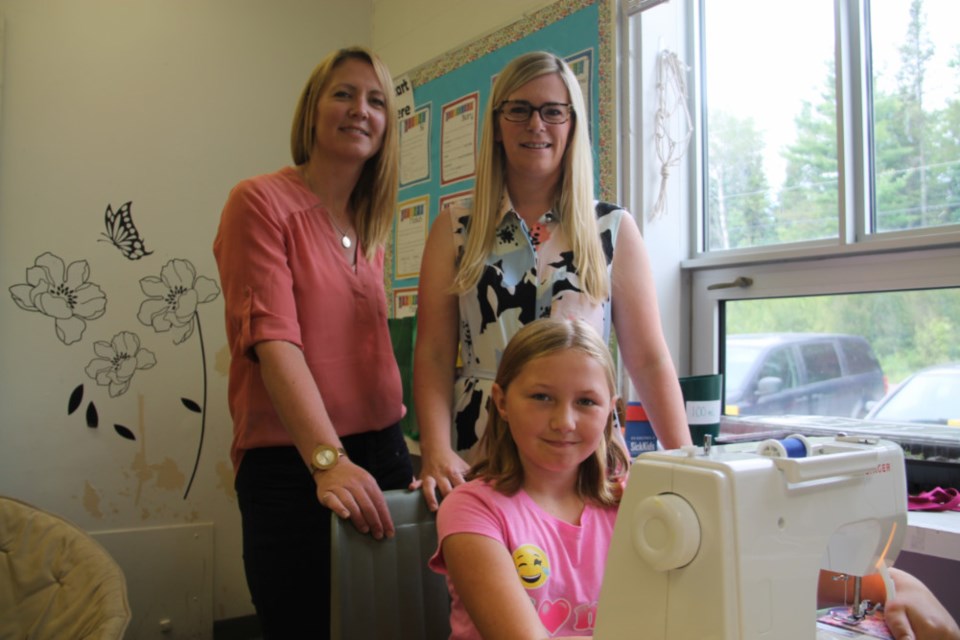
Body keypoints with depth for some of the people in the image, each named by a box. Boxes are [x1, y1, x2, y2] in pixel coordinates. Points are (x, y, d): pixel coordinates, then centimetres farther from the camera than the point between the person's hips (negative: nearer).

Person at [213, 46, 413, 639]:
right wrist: (328, 460, -26)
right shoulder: (261, 202, -7)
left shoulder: (370, 225, 14)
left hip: (382, 452, 6)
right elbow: (272, 340, -17)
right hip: (291, 463, -6)